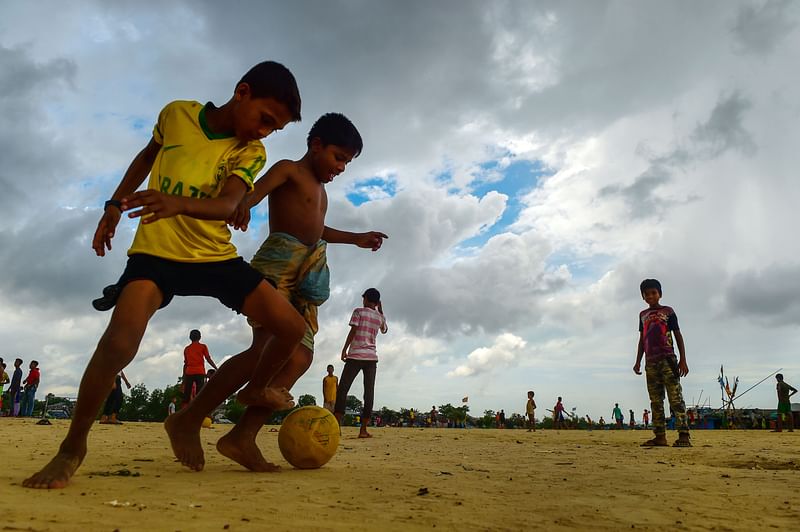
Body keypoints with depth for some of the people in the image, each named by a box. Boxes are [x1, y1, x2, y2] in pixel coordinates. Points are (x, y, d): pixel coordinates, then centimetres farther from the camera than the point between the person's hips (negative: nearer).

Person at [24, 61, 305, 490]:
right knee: (118, 343, -25)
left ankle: (256, 389, 23)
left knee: (291, 327, -8)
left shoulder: (251, 152, -4)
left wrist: (178, 204, -42)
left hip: (217, 256, 2)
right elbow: (148, 155, 19)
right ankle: (73, 447, -1)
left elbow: (227, 205, -22)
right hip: (157, 251, -1)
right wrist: (114, 204, 18)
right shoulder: (177, 114, -1)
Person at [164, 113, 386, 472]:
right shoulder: (288, 170, 3)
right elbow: (254, 191, -16)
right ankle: (189, 419, -14)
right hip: (277, 264, -9)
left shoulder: (319, 189, 29)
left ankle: (242, 437, -9)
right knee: (268, 348, -25)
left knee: (300, 357, -6)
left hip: (306, 278, 9)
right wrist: (242, 203, -40)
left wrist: (356, 238, 46)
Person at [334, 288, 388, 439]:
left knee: (342, 389, -2)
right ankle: (363, 430, -4)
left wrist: (344, 350, -1)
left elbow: (352, 332, -8)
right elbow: (384, 330, 32)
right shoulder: (380, 317, 12)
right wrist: (380, 310, 29)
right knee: (369, 392, 1)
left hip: (356, 355, -4)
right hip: (372, 357, 4)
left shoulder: (359, 311, -1)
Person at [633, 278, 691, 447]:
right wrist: (638, 361, 15)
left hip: (668, 359, -5)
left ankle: (683, 435, -12)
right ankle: (660, 436, 5)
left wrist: (683, 360, -6)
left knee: (675, 398, -11)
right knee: (655, 401, 3)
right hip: (651, 362, 5)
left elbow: (678, 335, 2)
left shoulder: (668, 311, 5)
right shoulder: (643, 315, 18)